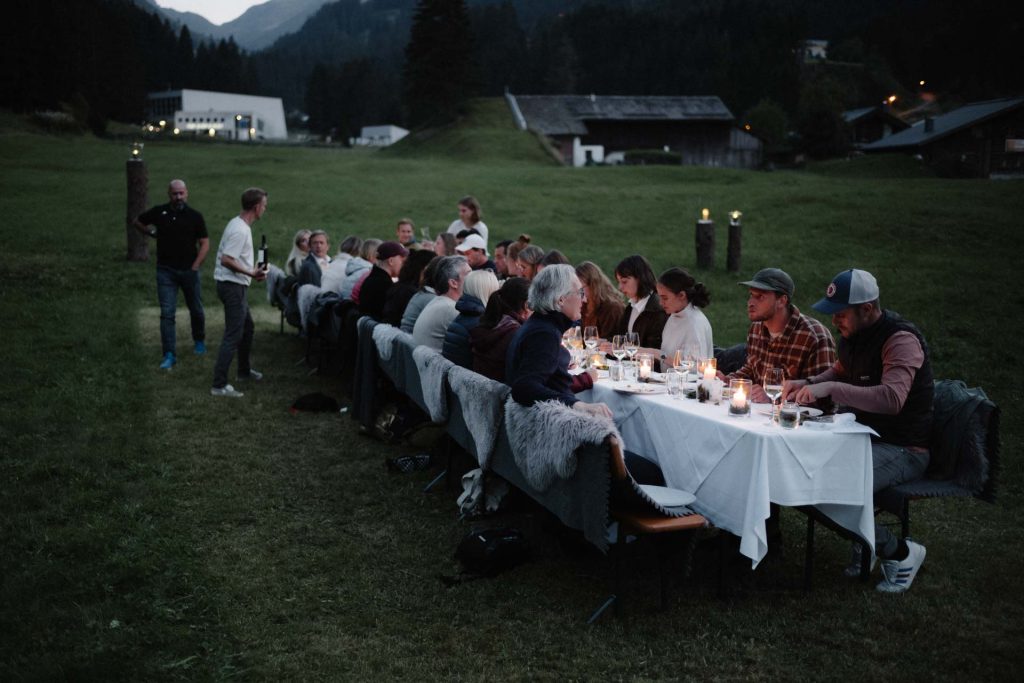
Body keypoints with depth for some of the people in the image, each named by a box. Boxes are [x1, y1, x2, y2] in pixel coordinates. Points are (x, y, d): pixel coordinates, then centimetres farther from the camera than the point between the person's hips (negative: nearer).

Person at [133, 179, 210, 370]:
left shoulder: (195, 216, -3)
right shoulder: (159, 212, 0)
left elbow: (204, 243, -2)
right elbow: (138, 222, 17)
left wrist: (195, 266, -10)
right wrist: (151, 233, 4)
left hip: (189, 270, 0)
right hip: (166, 270, 0)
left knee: (196, 309, 14)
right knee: (167, 313, -6)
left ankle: (199, 341, 39)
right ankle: (169, 355, -5)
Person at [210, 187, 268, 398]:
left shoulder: (238, 224, 12)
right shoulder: (240, 230, -21)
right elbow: (226, 260, -27)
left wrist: (253, 271, 19)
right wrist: (251, 273, -24)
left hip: (236, 285, 11)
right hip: (233, 286, -11)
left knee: (247, 327, 24)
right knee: (233, 335, -10)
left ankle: (244, 370, 40)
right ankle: (219, 385, -9)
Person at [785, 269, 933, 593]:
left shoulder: (901, 339, -21)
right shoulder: (854, 334, 7)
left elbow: (892, 398, -37)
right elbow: (839, 371, 28)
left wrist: (830, 389, -36)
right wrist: (808, 383, 7)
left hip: (902, 449, -9)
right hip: (864, 437, 10)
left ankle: (900, 552, -3)